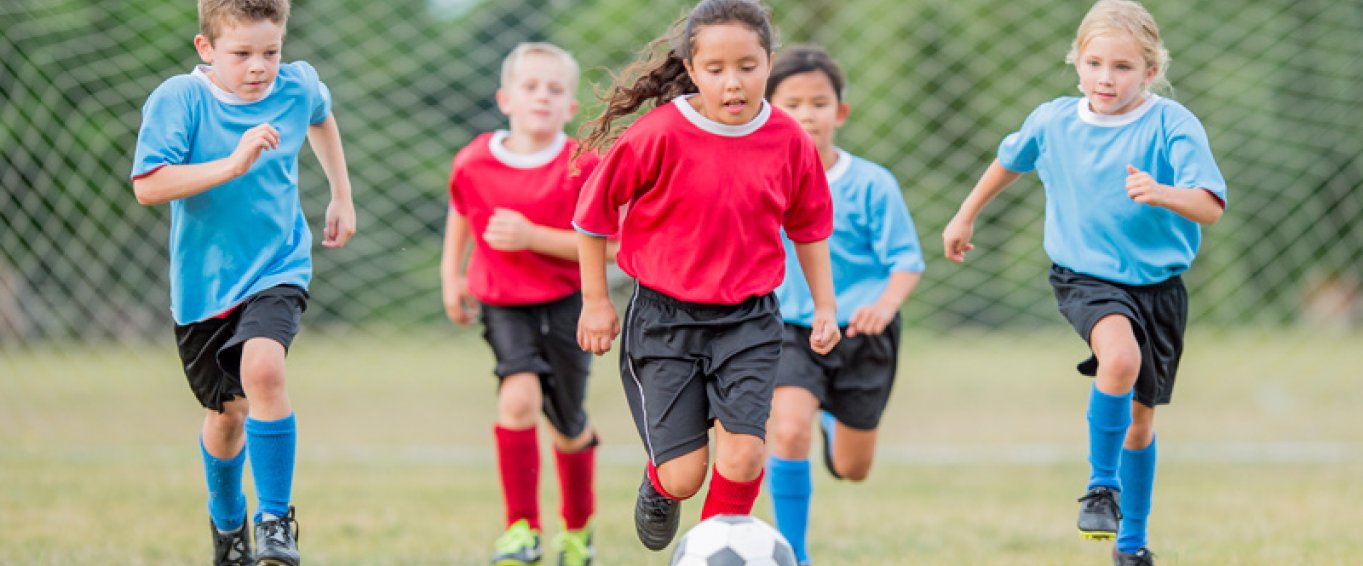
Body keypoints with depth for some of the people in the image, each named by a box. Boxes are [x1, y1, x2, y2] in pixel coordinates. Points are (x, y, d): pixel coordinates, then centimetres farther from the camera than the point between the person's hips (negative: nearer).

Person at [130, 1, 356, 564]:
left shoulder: (298, 86, -5)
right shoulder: (178, 99, -17)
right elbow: (147, 185, -28)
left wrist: (341, 195, 23)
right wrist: (232, 164, -35)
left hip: (277, 268, 0)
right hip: (203, 279, 0)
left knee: (262, 369, -28)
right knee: (226, 411, 13)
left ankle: (276, 518, -16)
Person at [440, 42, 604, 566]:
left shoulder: (583, 167, -14)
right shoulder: (474, 163, -6)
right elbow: (461, 213, 16)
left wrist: (532, 236, -26)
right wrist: (451, 275, 13)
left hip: (568, 303, 0)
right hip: (504, 302, 1)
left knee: (568, 430, 11)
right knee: (519, 395, -25)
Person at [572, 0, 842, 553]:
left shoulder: (790, 141, -5)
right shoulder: (659, 135, -15)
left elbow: (809, 226, 12)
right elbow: (594, 210, -3)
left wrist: (825, 306, 12)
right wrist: (595, 301, 2)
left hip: (748, 321, 2)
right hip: (664, 319, -2)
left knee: (744, 453, -15)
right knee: (684, 474, -4)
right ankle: (659, 487, 35)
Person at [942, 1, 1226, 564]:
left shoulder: (1173, 125, -15)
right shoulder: (1053, 121, -5)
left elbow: (1211, 206, -25)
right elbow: (1010, 160, 18)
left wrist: (1160, 194, -45)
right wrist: (966, 215, 27)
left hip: (1159, 284, 0)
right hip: (1085, 278, 0)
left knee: (1140, 416, 12)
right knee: (1121, 356, -33)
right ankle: (1102, 485, -13)